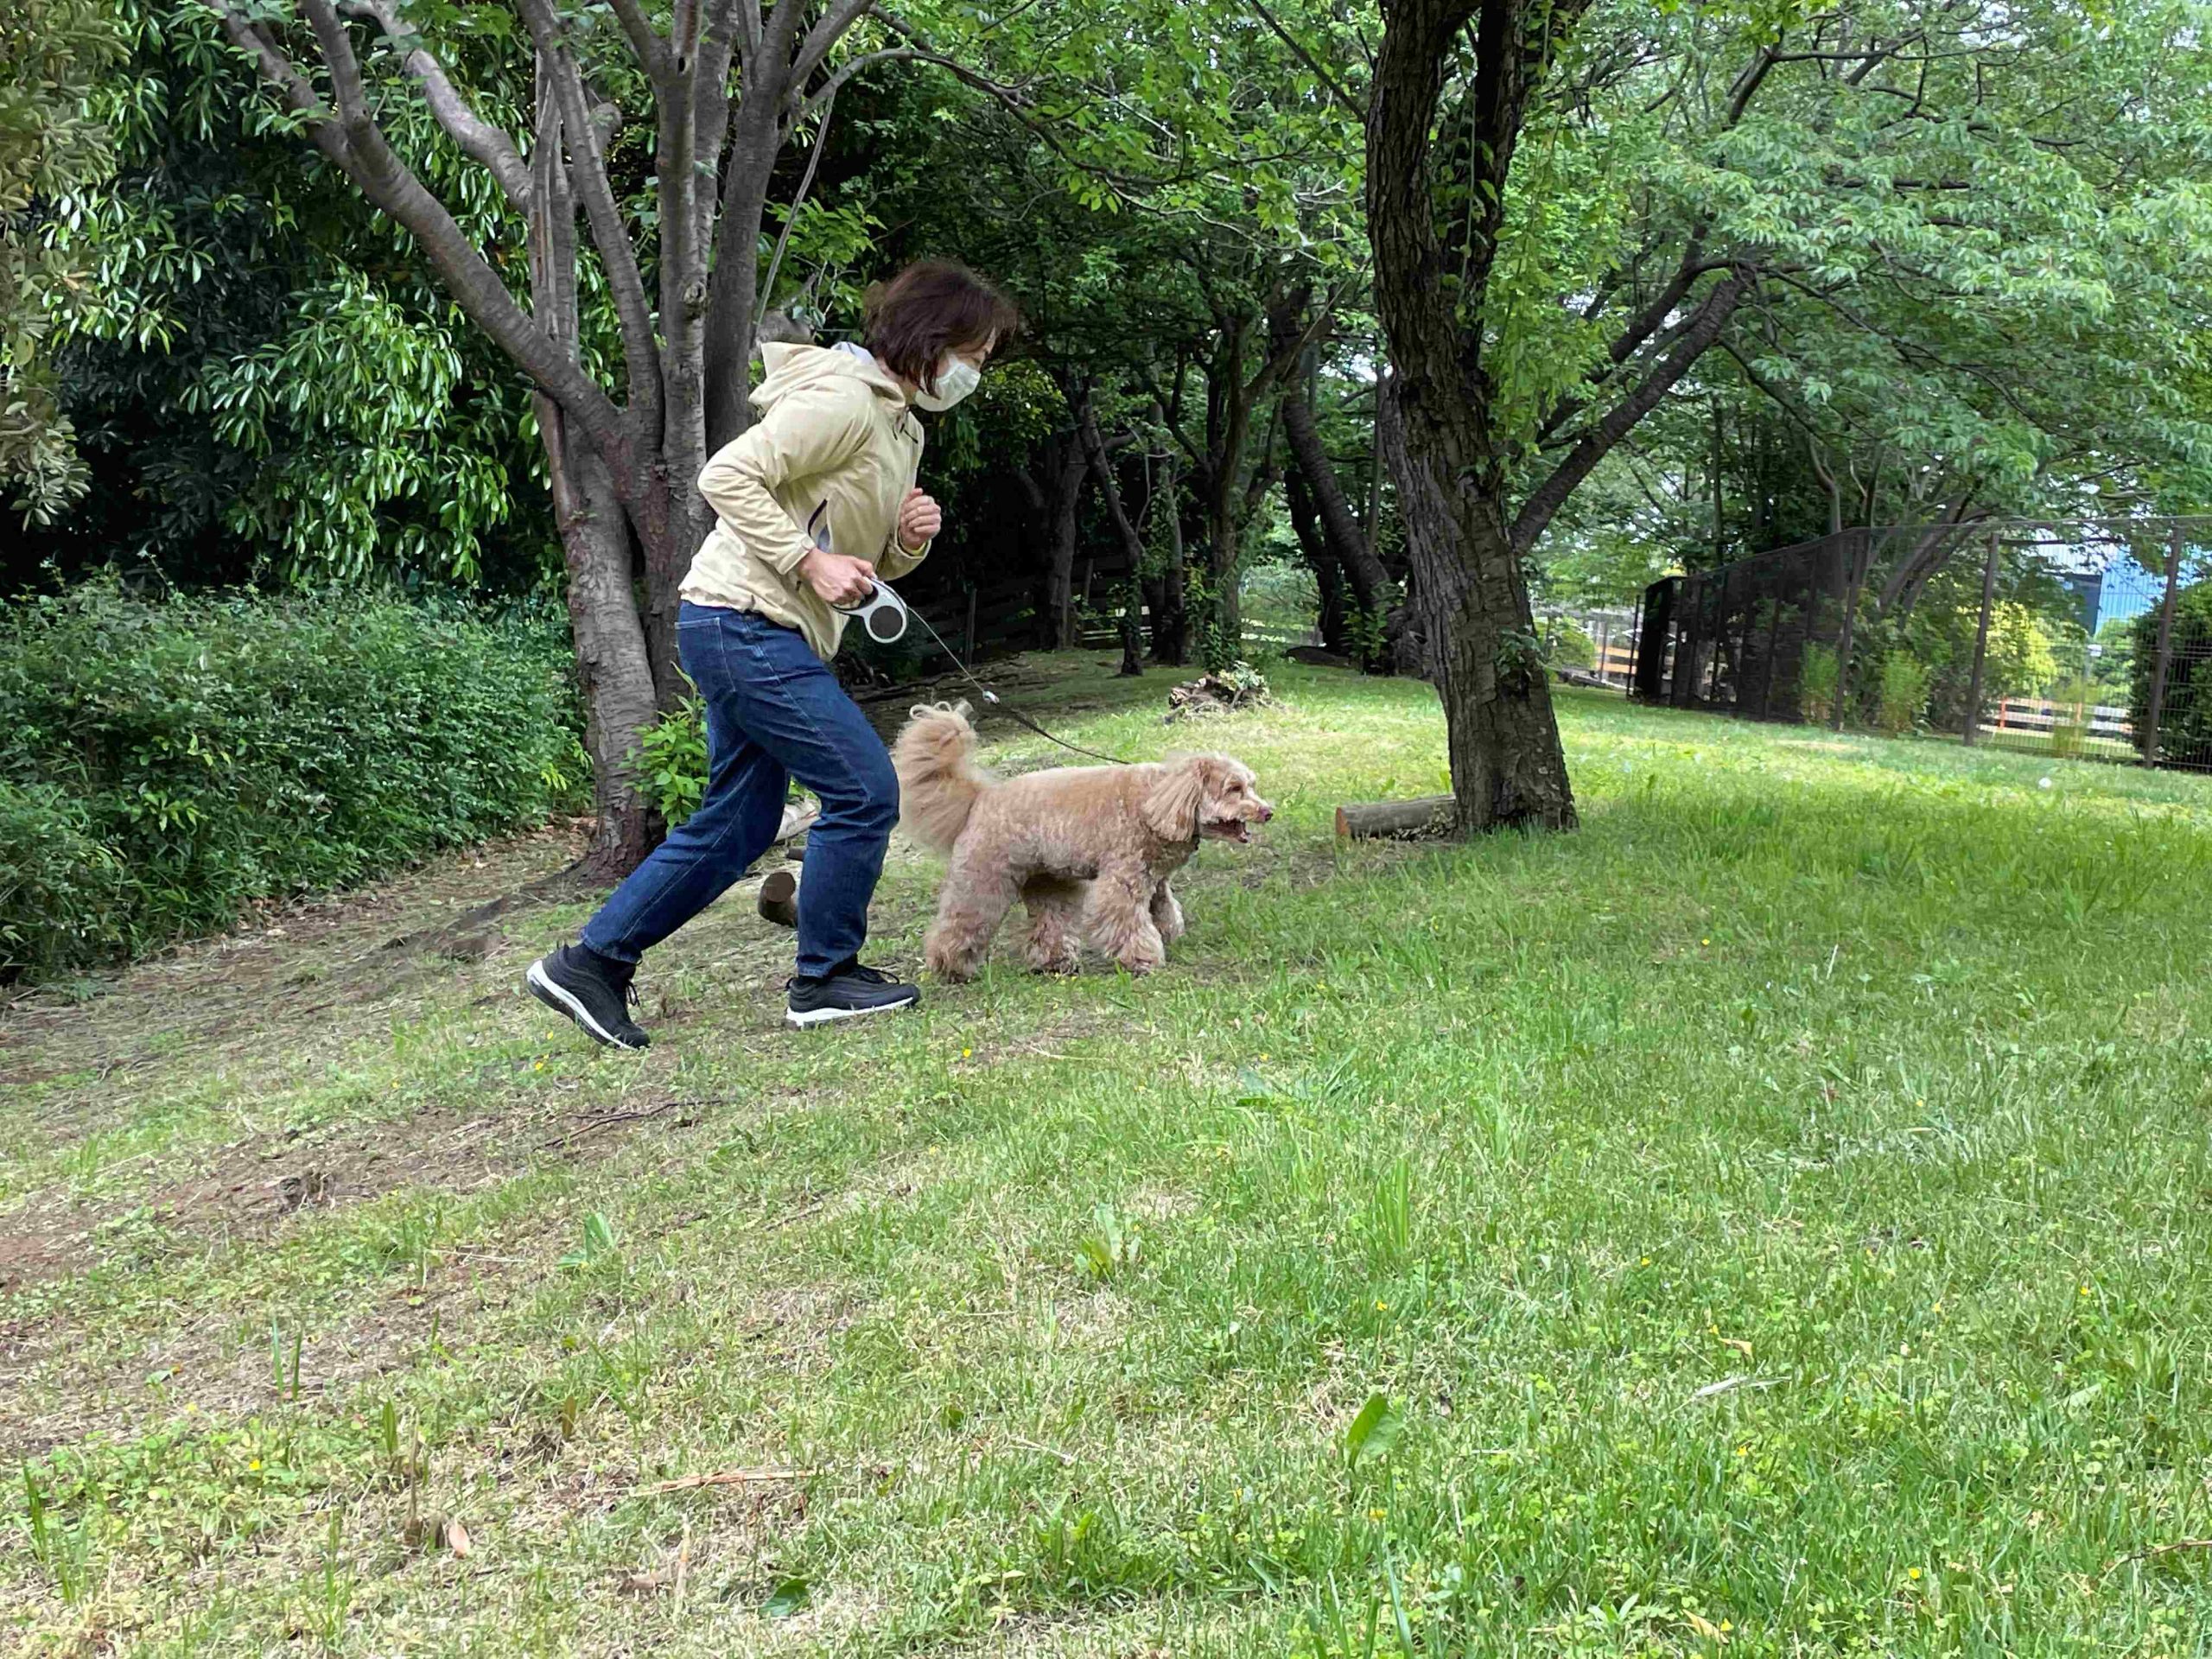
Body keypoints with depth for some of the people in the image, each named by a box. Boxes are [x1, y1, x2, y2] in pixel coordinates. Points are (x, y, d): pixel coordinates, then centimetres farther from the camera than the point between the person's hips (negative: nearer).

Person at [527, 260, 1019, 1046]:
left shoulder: (900, 426, 18)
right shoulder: (842, 398, -14)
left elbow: (876, 565, 22)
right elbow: (728, 477, -21)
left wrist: (911, 537, 0)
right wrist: (811, 561, -24)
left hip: (765, 639, 11)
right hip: (743, 622, -11)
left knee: (737, 826, 12)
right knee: (863, 791, -8)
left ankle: (589, 962, 17)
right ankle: (826, 978, 5)